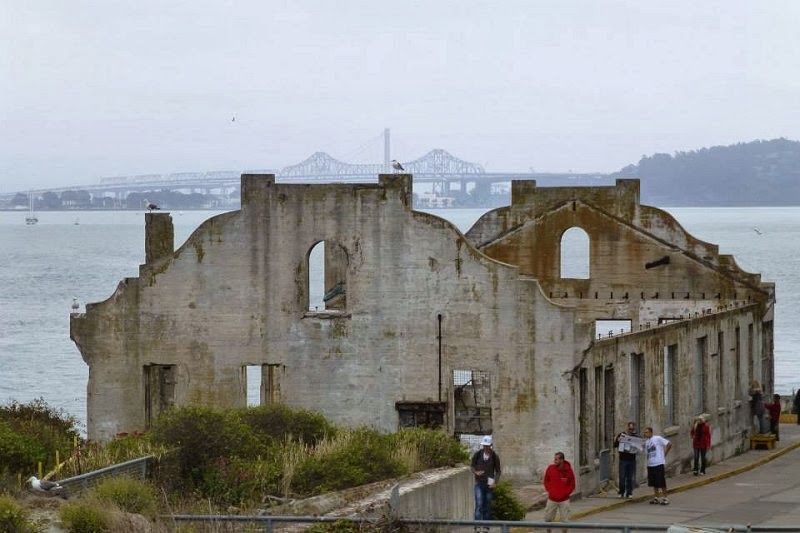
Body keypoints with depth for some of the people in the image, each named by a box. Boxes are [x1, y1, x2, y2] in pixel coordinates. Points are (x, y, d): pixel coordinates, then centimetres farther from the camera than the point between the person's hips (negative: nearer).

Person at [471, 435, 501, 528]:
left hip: (489, 484, 1)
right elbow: (473, 466, 7)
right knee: (479, 505, -12)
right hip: (479, 484, -1)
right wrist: (476, 472, -15)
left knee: (487, 506, 6)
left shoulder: (495, 456, -5)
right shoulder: (477, 454, -5)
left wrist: (495, 482, -12)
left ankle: (486, 527, 15)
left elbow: (498, 471, 3)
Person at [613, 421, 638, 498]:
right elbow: (614, 445, 2)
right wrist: (618, 441, -19)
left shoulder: (635, 436, 6)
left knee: (630, 478, 3)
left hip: (632, 460, 1)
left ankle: (629, 493, 9)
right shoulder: (621, 434, 2)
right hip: (623, 459, -1)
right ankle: (621, 493, 6)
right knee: (622, 477, -3)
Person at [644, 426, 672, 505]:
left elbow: (669, 444, -9)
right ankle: (656, 498, 22)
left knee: (661, 482, -4)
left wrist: (664, 454, -5)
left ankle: (665, 498, 2)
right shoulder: (646, 442, 14)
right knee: (654, 483, 12)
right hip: (650, 464, 7)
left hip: (658, 463, -7)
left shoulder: (658, 439, -7)